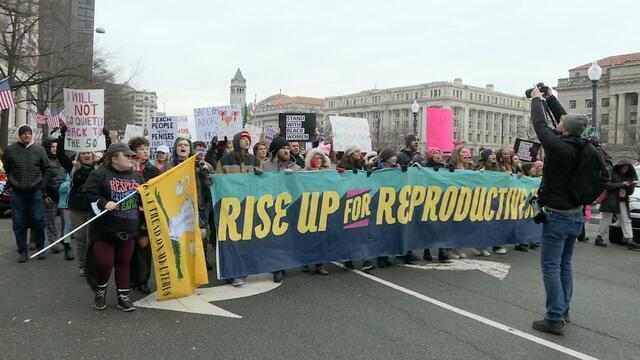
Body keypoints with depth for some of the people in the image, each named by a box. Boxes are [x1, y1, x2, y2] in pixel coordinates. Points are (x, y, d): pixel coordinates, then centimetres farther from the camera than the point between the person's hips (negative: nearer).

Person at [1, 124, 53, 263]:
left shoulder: (39, 150, 3)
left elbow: (47, 169, 5)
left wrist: (44, 189, 2)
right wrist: (12, 182, 7)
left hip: (36, 192, 0)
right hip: (17, 193, 0)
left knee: (37, 220, 1)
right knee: (19, 223, 4)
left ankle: (40, 248, 16)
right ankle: (22, 251, 13)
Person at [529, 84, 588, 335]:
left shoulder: (559, 147, -18)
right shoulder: (582, 147, 3)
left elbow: (540, 124, -6)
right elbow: (567, 121, 17)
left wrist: (536, 99, 9)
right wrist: (550, 97, 25)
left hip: (557, 216, -8)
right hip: (576, 215, 8)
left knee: (551, 267, -4)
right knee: (565, 264, 17)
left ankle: (555, 319, -3)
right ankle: (564, 310, 27)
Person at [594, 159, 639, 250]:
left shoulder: (627, 176, 14)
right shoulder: (612, 174, -2)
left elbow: (629, 192, 13)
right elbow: (607, 185, -15)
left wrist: (632, 186, -7)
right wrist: (621, 184, -19)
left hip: (622, 202, 6)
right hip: (610, 201, -6)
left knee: (626, 220, -1)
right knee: (606, 220, -2)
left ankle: (629, 241, -3)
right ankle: (600, 238, 6)